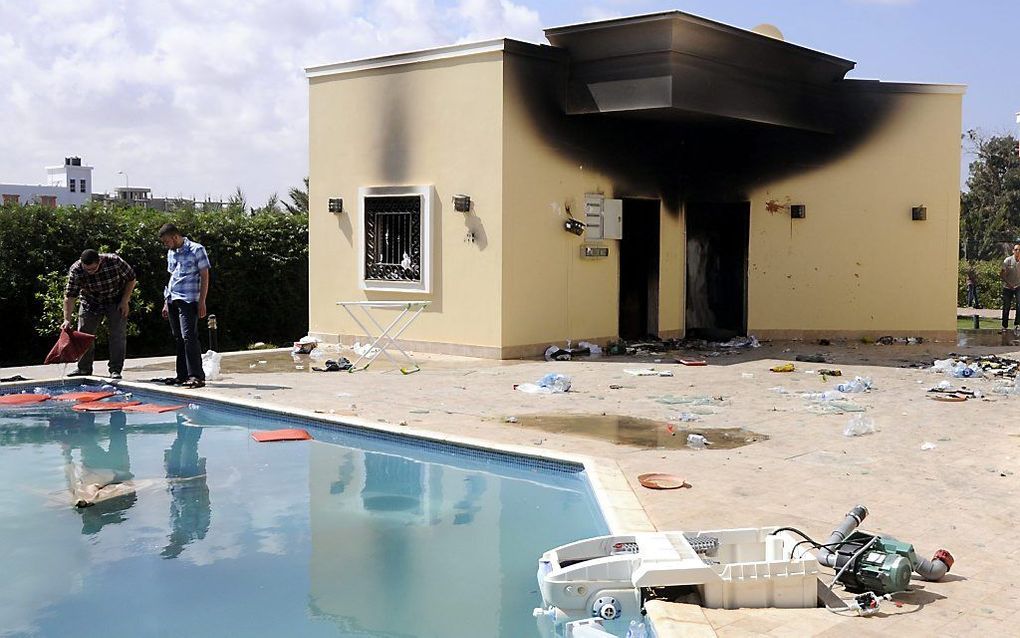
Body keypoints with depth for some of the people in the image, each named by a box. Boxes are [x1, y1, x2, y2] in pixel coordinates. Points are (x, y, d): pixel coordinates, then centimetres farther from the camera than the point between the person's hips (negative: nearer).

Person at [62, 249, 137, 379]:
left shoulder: (114, 262, -29)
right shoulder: (76, 271, -26)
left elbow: (131, 279, -12)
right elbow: (69, 296, -25)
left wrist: (125, 301, -15)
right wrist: (67, 320, -32)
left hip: (116, 303, -2)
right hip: (91, 303, 2)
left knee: (118, 335, -8)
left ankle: (115, 370, -3)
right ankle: (84, 369, 14)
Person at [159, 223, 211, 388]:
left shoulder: (196, 250, -4)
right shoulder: (171, 253, 18)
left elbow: (204, 276, -6)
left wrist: (202, 302, -12)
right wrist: (166, 302, 18)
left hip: (188, 300, -7)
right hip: (173, 300, 7)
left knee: (188, 337, -15)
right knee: (179, 339, 9)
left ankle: (197, 376, -17)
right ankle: (183, 375, 14)